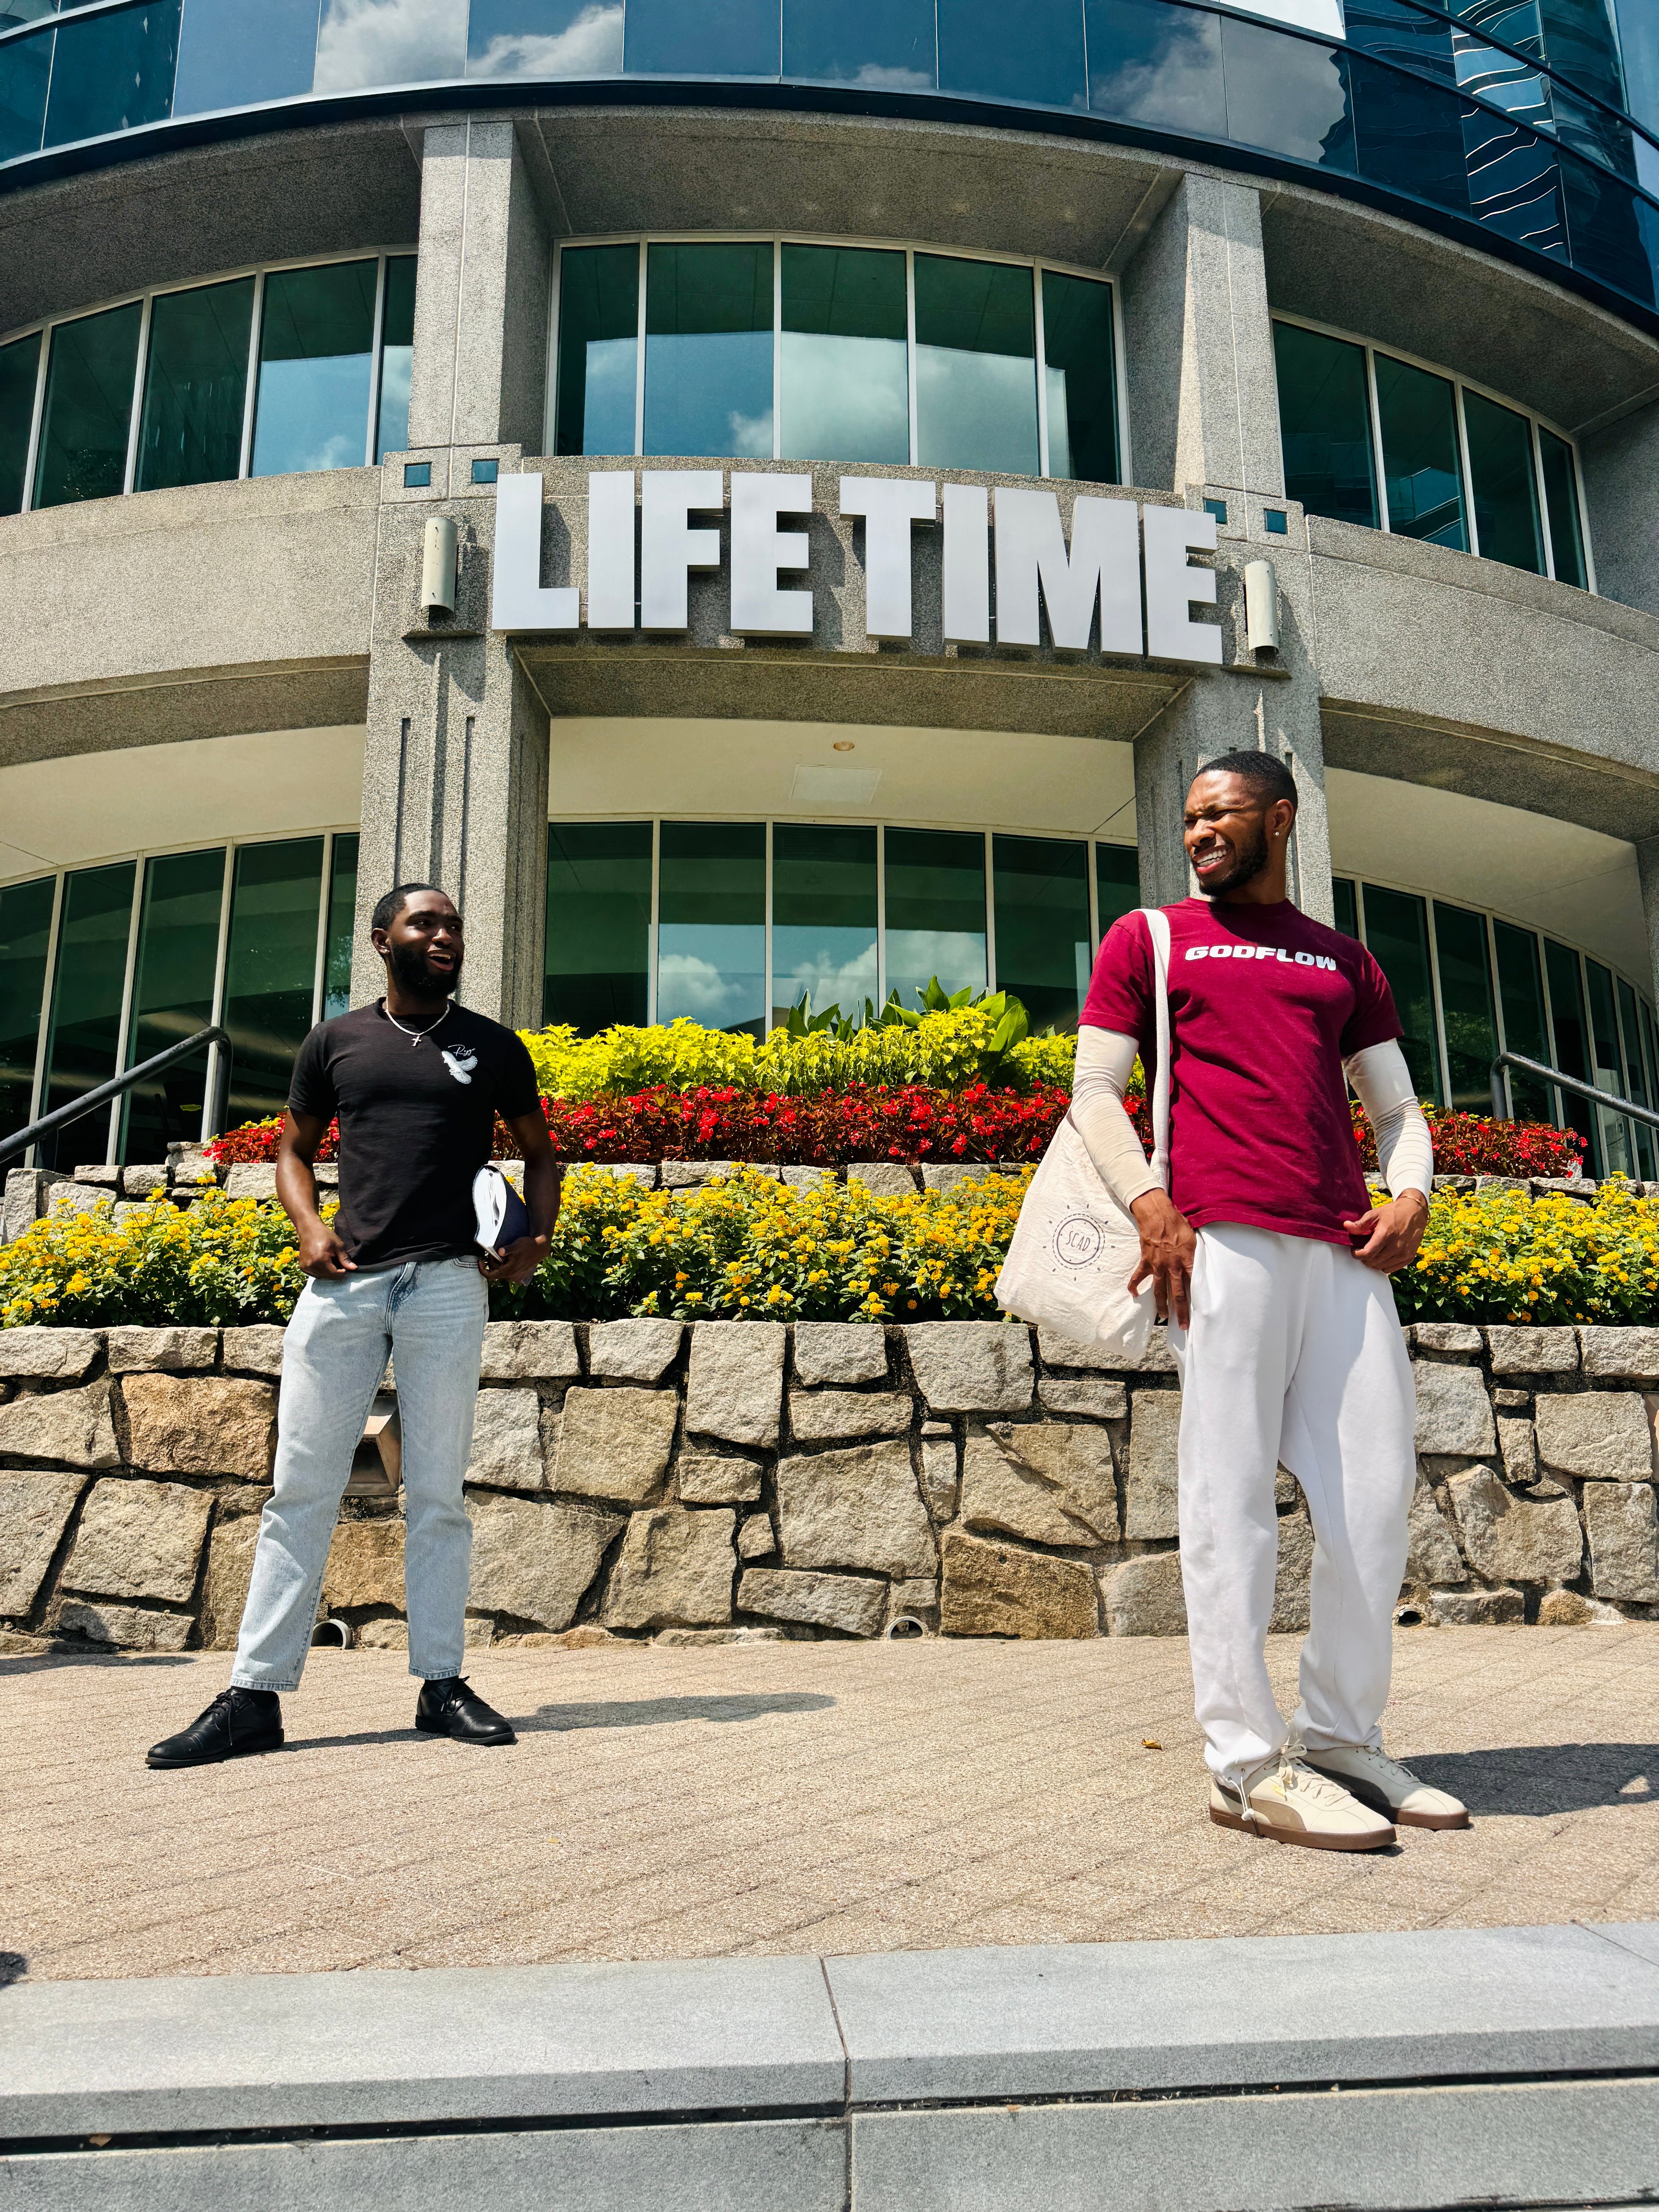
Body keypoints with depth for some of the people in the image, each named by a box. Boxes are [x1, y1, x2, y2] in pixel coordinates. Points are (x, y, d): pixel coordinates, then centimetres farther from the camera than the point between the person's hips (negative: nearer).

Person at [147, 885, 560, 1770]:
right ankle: (254, 1694, 7)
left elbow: (539, 1153, 20)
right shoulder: (336, 1041, 12)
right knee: (301, 1489, 1)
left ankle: (441, 1684, 12)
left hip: (448, 1281, 0)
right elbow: (293, 1148, 19)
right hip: (343, 1280, 1)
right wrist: (309, 1229, 0)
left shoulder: (493, 1048, 12)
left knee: (436, 1492, 4)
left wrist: (537, 1239, 2)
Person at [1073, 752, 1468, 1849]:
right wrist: (1150, 1205, -10)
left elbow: (1397, 1107, 23)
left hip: (1344, 1248, 5)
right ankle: (1249, 1765, 1)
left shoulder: (1346, 959, 25)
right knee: (1232, 1494, -6)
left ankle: (1341, 1738, 17)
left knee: (1377, 1488, 3)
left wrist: (1412, 1192, 1)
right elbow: (1095, 1089, 6)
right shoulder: (1147, 938, 15)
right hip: (1219, 1237, -4)